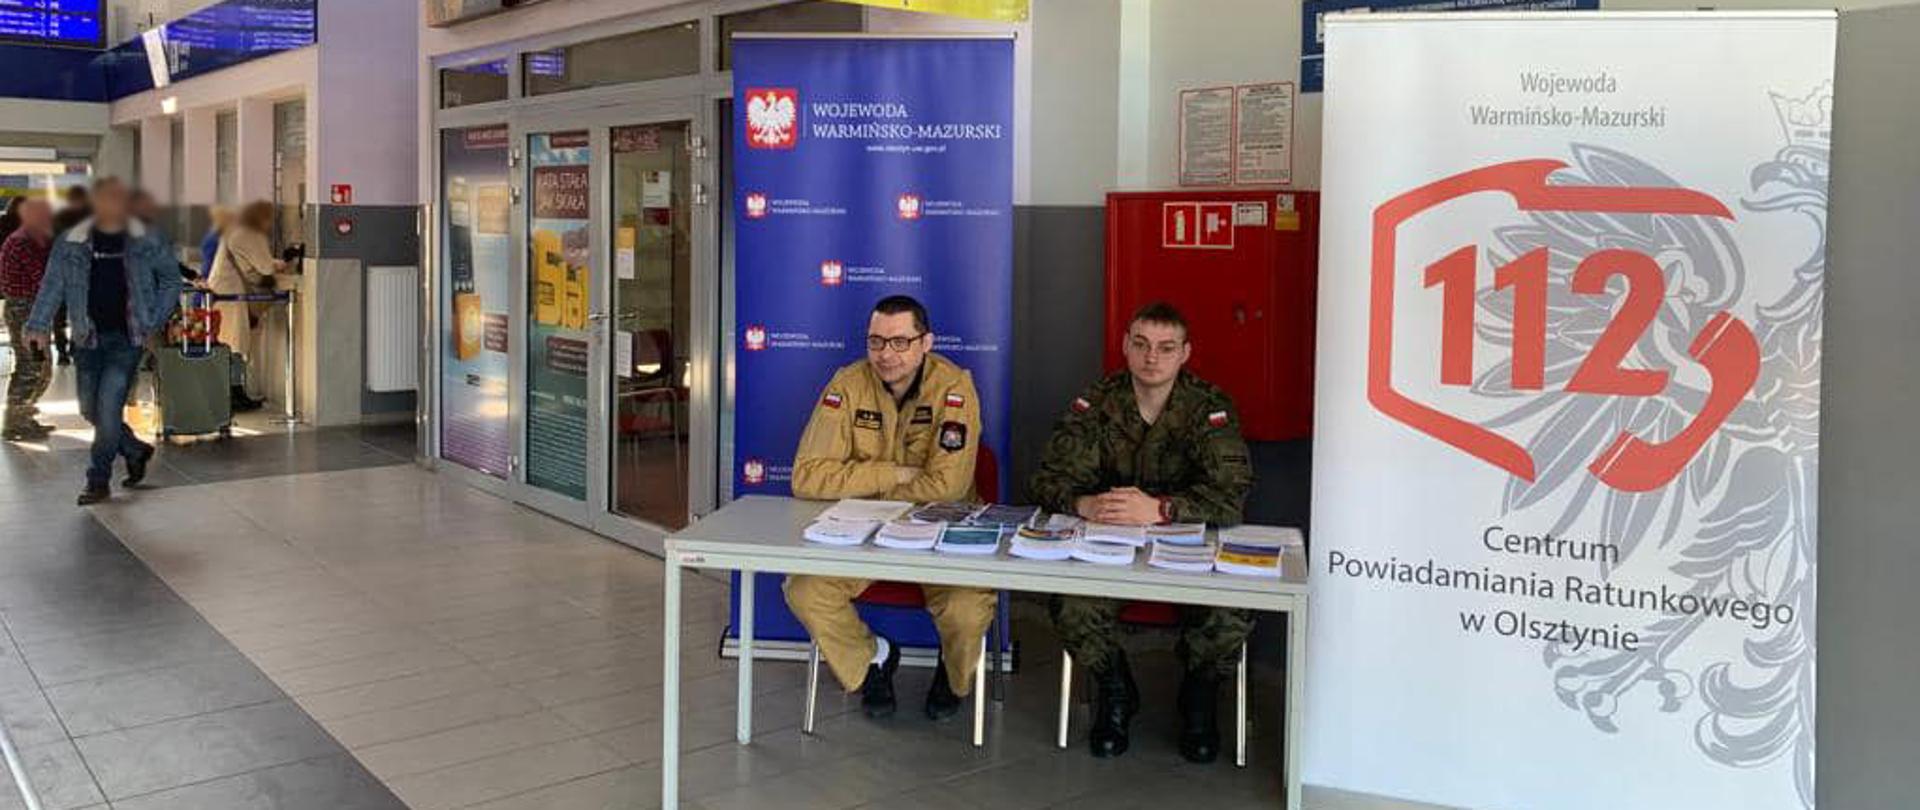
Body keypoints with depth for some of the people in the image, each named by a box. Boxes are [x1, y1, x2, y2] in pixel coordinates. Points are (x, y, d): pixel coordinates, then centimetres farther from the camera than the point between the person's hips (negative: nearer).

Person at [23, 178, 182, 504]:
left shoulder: (145, 243, -1)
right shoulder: (71, 243, 1)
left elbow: (171, 281, 8)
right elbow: (53, 285, 1)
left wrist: (154, 323, 2)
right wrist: (39, 325, -10)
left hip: (127, 339, -3)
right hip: (88, 338, 3)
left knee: (108, 408, -7)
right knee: (90, 409, 9)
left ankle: (99, 481, 5)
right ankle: (135, 450, 32)